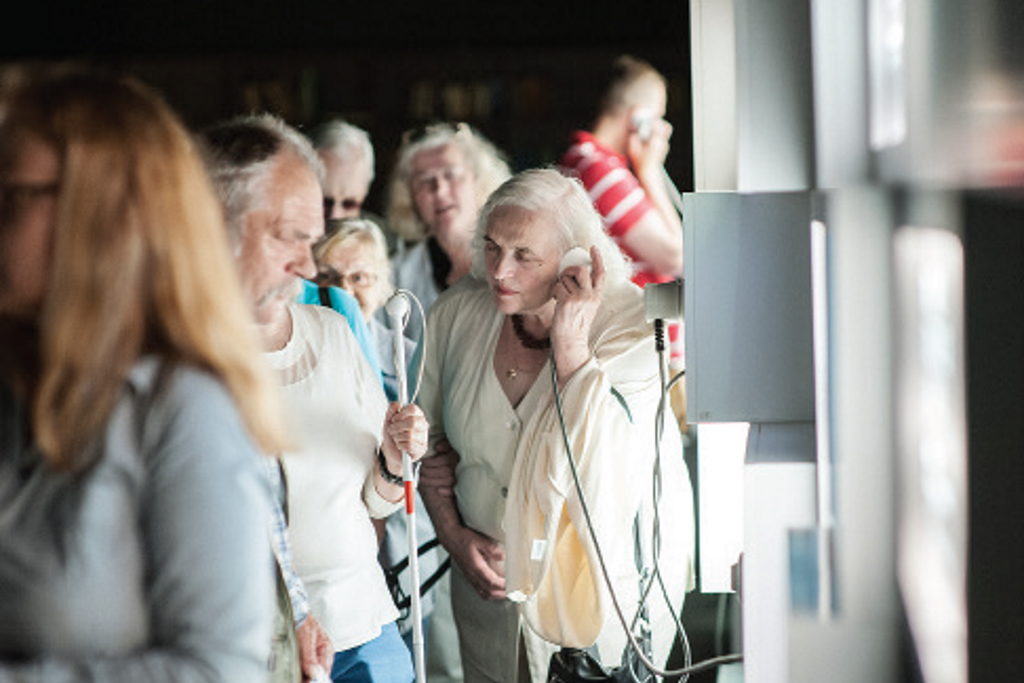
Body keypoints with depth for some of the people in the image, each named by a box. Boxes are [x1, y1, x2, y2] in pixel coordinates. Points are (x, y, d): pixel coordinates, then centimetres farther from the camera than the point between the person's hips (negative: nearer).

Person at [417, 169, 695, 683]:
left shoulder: (629, 326, -19)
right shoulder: (457, 314, -9)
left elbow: (601, 465, -31)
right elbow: (427, 437, 7)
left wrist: (571, 342, -33)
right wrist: (453, 534, -2)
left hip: (608, 584, -3)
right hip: (490, 577, 3)